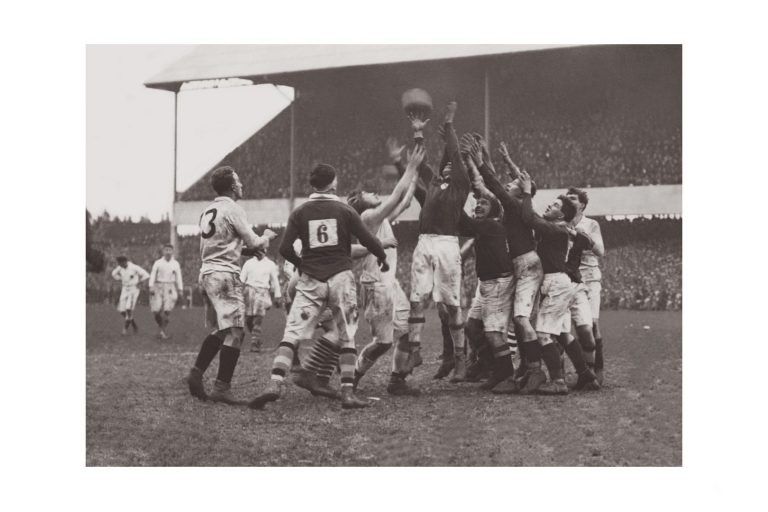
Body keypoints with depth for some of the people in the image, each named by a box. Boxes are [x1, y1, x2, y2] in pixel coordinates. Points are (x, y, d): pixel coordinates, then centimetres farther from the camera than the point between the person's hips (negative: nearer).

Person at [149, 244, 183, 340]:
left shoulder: (176, 264, 5)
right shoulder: (158, 263, 2)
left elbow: (178, 278, 7)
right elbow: (152, 275, -2)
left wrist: (180, 290, 3)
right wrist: (151, 287, -14)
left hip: (170, 289, 0)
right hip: (159, 287, 0)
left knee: (167, 311, -15)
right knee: (156, 311, -9)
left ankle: (162, 331, -6)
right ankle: (160, 326, 19)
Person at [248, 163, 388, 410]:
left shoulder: (300, 213, 4)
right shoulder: (345, 211, 1)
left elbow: (285, 248, -3)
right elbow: (369, 241, -2)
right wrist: (382, 257, 18)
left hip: (310, 280, 1)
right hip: (341, 277, -1)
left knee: (291, 334, -2)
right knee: (346, 338, 7)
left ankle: (275, 384, -19)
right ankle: (348, 393, 2)